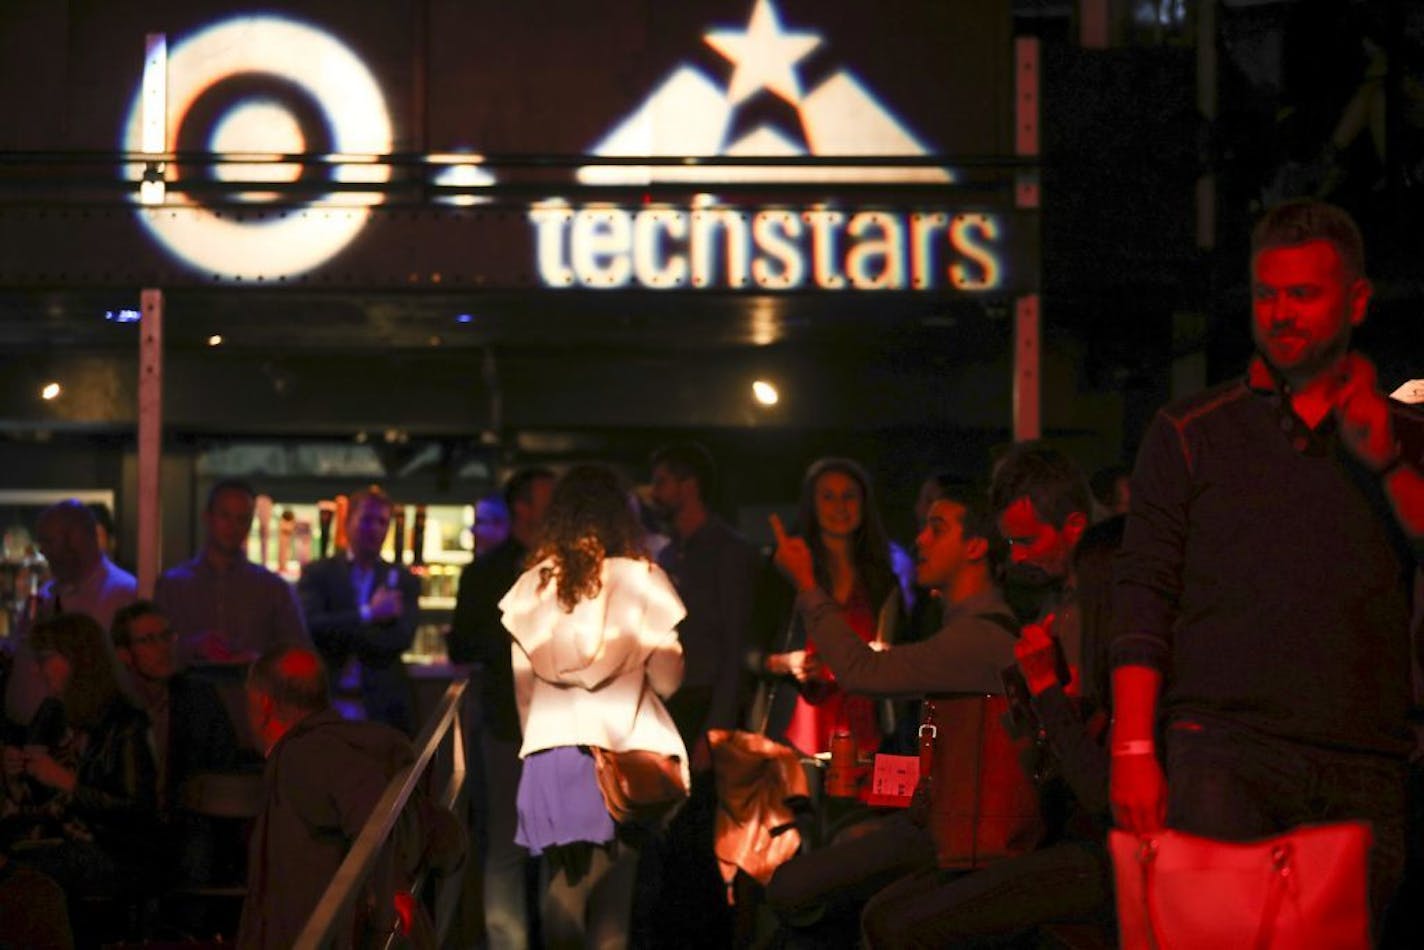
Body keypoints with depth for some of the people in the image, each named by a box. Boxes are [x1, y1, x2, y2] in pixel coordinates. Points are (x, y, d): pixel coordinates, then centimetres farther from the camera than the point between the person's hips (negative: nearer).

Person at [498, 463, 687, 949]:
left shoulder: (531, 586, 5)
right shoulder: (641, 580, -3)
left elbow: (523, 687, 10)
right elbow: (667, 680, 1)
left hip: (551, 750, 2)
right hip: (625, 750, -2)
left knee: (562, 891, 8)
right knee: (612, 908, 0)